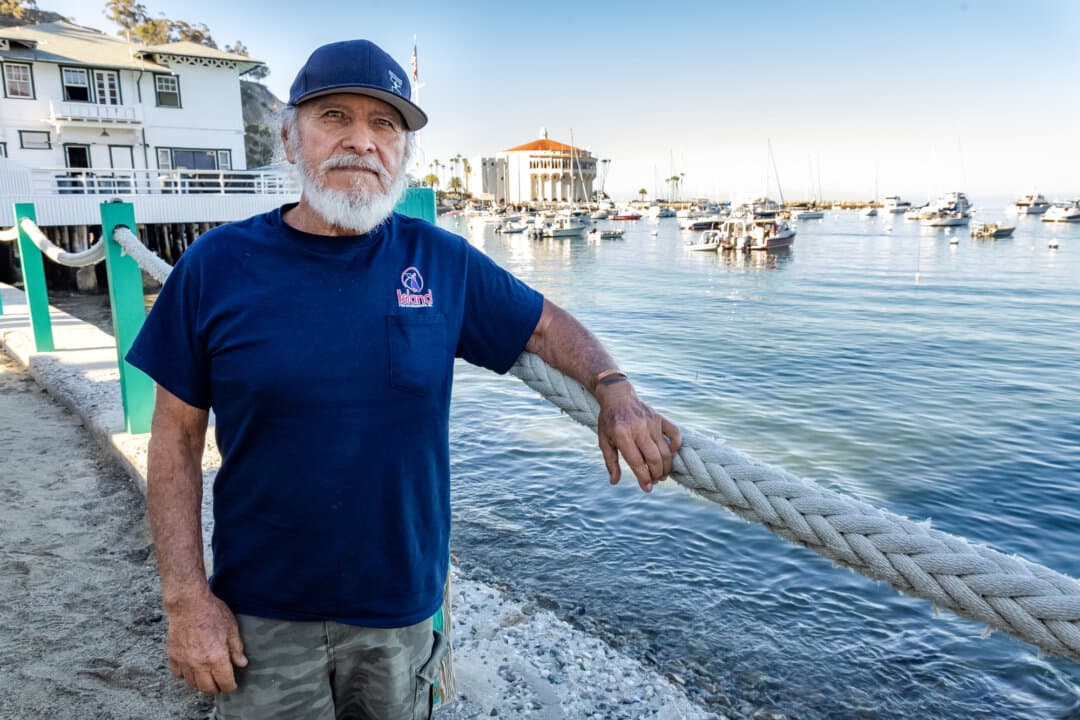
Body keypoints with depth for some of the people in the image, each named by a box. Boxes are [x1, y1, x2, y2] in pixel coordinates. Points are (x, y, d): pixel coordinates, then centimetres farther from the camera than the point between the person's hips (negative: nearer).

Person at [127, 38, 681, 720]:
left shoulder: (441, 261, -4)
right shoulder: (217, 265, -8)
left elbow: (547, 324, 7)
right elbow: (177, 439, -4)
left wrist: (617, 393, -11)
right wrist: (187, 598, -7)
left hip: (402, 607, 2)